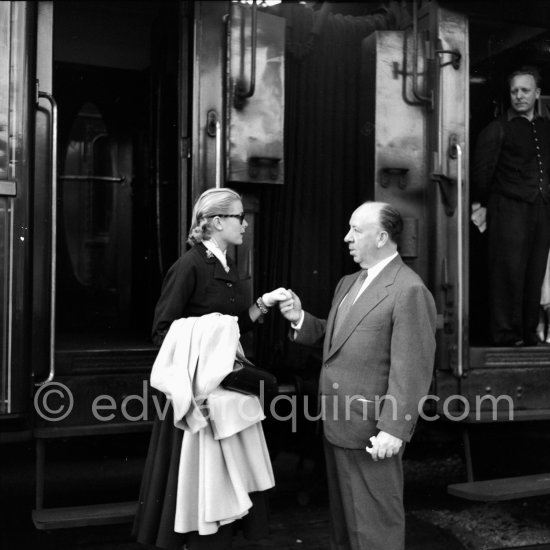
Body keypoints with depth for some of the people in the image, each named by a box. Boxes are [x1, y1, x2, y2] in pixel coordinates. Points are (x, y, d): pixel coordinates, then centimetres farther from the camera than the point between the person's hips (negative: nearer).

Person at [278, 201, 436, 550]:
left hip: (371, 432, -9)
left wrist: (394, 430, -22)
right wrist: (300, 319, 1)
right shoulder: (348, 284, 13)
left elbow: (411, 370, -20)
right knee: (342, 516, 22)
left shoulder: (409, 290, -16)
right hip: (337, 425, 9)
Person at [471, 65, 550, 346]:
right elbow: (482, 170, 0)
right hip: (509, 208, -5)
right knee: (509, 272, -6)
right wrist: (480, 204, -2)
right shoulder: (498, 128, 1)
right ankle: (506, 334, 2)